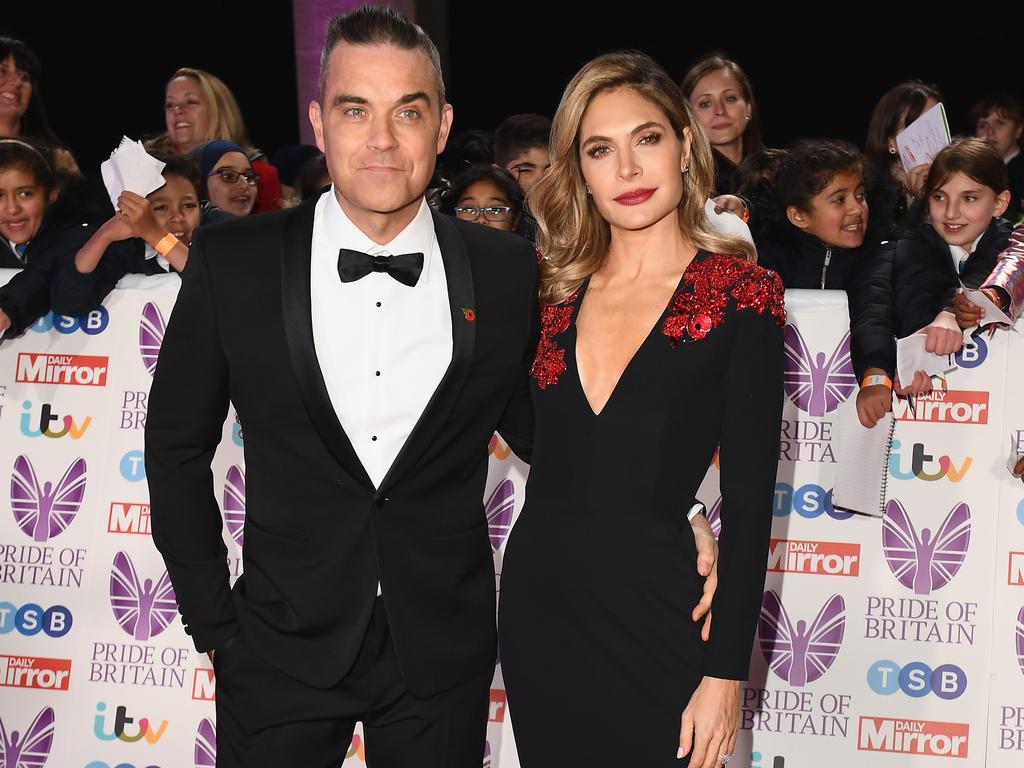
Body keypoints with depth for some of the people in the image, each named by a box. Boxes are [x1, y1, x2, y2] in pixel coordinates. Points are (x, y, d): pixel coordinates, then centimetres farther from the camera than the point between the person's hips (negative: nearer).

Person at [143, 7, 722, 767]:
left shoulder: (506, 271, -3)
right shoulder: (231, 263, -6)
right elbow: (178, 447, 3)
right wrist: (212, 622, 2)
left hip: (443, 650, 1)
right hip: (284, 647, -1)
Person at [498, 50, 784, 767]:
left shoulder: (739, 293, -7)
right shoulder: (556, 291, 6)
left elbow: (750, 497, -9)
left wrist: (726, 674, -12)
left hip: (653, 613, -4)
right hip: (536, 605, 4)